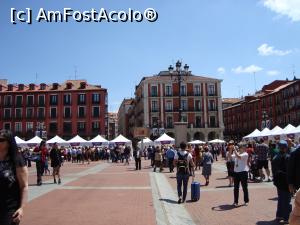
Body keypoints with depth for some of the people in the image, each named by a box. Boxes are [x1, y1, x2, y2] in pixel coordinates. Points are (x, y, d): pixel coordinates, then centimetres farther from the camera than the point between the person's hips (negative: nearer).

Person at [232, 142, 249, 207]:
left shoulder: (245, 154, -6)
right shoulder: (236, 153, 11)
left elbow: (239, 157, -24)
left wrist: (235, 150, -20)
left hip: (243, 172, -5)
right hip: (236, 172, 6)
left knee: (244, 187, 4)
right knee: (236, 187, 8)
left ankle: (246, 201, 17)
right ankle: (236, 201, 14)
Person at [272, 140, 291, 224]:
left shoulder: (275, 158, 3)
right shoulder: (288, 157, -17)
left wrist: (275, 180, 14)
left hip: (278, 182, 6)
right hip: (286, 182, -6)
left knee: (280, 199, 18)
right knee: (287, 199, 4)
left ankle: (279, 215, 24)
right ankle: (286, 217, 9)